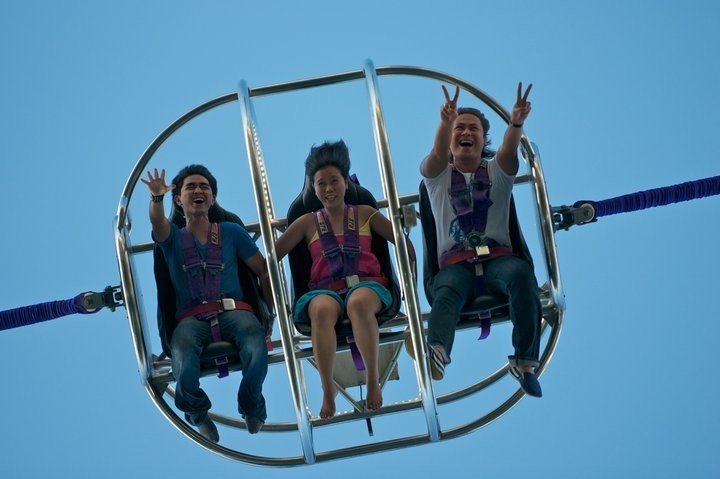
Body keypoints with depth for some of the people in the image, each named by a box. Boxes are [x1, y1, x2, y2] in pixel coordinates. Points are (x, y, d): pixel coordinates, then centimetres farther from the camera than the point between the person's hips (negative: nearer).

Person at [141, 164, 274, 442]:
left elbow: (264, 271, 16)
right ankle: (198, 412, 3)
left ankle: (251, 407, -1)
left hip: (233, 311, 0)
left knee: (257, 351, -35)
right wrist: (157, 198, -31)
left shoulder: (231, 232, 19)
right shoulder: (172, 238, 17)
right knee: (184, 373, -35)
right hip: (192, 317, 0)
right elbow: (157, 222, -7)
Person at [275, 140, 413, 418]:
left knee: (358, 302, -40)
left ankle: (373, 380, -34)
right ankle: (327, 391, -38)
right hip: (325, 289, 1)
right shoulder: (308, 223, 19)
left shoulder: (364, 214, 19)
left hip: (366, 284, 0)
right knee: (322, 309, -39)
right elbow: (272, 255, 17)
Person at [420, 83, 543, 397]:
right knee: (447, 292, -36)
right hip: (455, 262, -1)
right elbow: (438, 153, -8)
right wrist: (446, 122, -31)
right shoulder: (437, 175, 16)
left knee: (522, 274, -34)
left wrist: (516, 123, -29)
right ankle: (436, 353, -66)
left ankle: (525, 361, -36)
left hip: (497, 257, 1)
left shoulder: (497, 171, 18)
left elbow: (509, 150, -5)